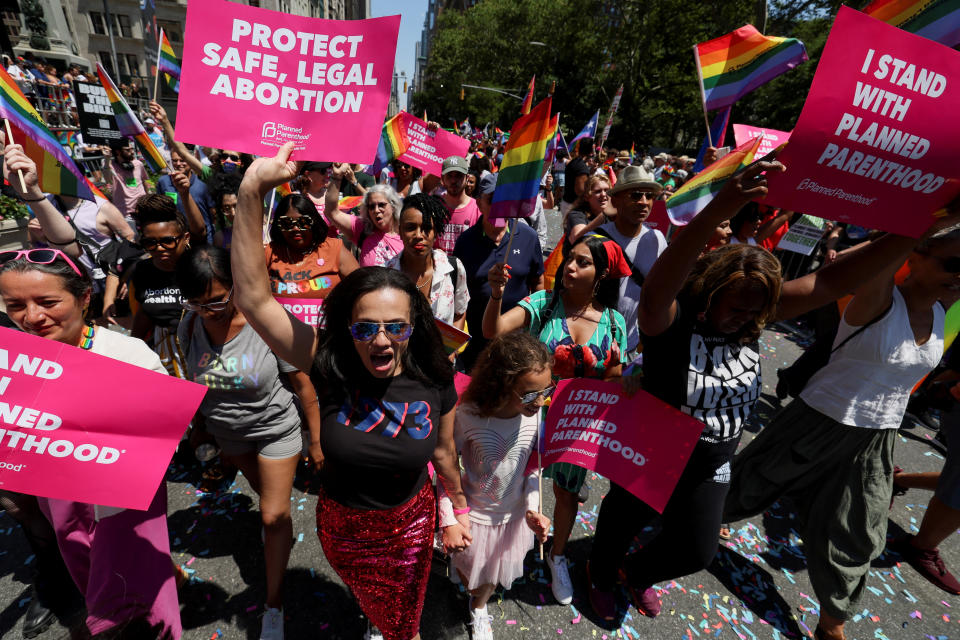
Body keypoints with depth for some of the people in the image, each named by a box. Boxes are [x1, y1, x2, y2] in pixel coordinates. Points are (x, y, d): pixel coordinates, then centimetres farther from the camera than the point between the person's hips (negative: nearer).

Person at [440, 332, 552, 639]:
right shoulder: (468, 415, -32)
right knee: (469, 574, 26)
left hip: (514, 514, 3)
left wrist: (532, 508, -10)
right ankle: (474, 592, 65)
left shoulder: (536, 413, -21)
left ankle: (479, 608, 62)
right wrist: (449, 520, -17)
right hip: (473, 515, -2)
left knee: (493, 577, 27)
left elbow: (533, 465, -4)